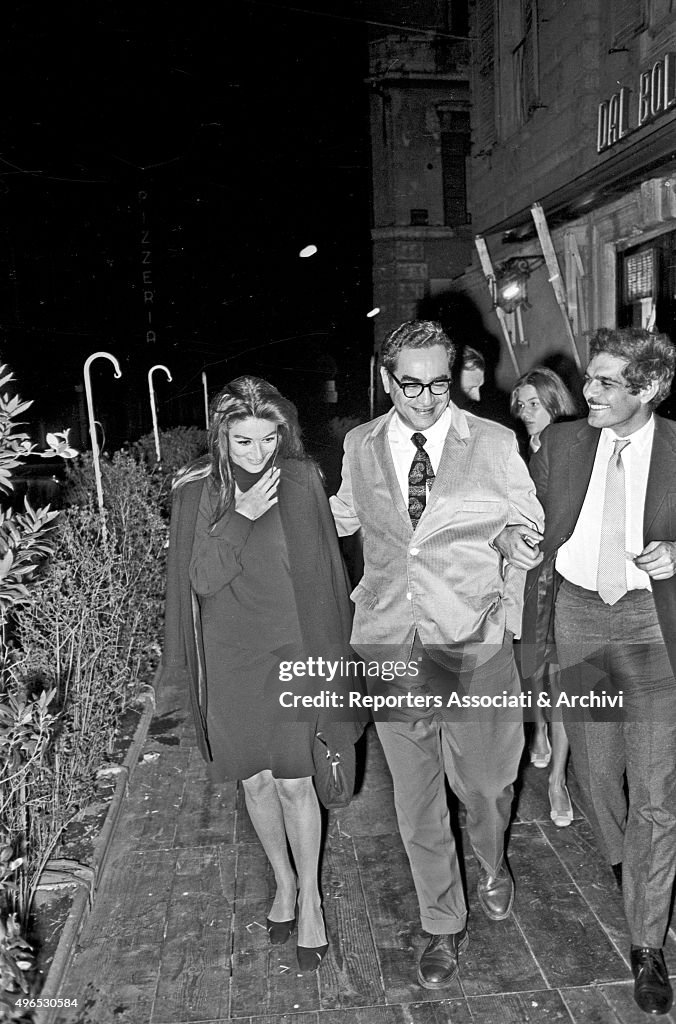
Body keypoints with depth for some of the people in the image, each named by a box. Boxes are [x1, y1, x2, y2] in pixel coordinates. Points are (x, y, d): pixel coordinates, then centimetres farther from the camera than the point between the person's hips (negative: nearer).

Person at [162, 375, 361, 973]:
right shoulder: (198, 491, -6)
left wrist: (331, 647, 3)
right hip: (231, 658, 1)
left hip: (292, 649, -1)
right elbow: (201, 578, -11)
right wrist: (239, 517, -22)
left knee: (294, 780, 2)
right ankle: (283, 881, 38)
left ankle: (310, 896, 24)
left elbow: (323, 567, 0)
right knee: (256, 779, 14)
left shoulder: (301, 479, -6)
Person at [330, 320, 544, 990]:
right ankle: (444, 928, 35)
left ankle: (492, 866, 49)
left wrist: (512, 537, -7)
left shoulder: (494, 444, -3)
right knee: (414, 797, 12)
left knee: (482, 780, 11)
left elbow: (528, 524, 9)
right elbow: (343, 516, 20)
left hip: (473, 641, -1)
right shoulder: (360, 446, 3)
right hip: (389, 643, 2)